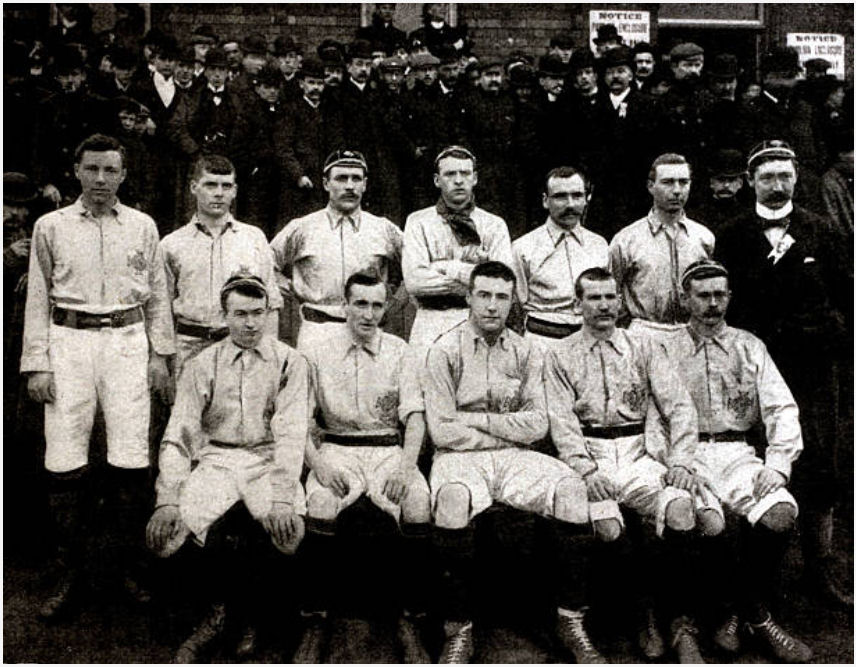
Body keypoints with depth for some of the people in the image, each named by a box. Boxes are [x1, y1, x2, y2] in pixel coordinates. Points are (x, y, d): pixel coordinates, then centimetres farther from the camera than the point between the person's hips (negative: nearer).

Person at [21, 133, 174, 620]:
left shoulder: (142, 227, 11)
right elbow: (38, 298, 8)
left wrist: (160, 354, 6)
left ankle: (130, 564, 9)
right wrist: (36, 364, 2)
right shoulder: (51, 227, 9)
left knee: (131, 457, -3)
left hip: (127, 341, 0)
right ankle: (69, 571, 9)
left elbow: (158, 295, 13)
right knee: (66, 460, -3)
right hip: (69, 342, 0)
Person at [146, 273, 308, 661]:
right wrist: (167, 499, -13)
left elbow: (291, 433, -5)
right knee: (167, 533, -24)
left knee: (285, 530, -30)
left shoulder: (289, 363, 6)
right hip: (215, 462, 2)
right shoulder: (201, 366, 10)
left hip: (268, 463, -1)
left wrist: (282, 497, -20)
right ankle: (219, 609, 5)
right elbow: (178, 435, 3)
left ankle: (248, 619, 1)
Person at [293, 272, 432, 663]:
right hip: (336, 448, 0)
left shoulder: (398, 352, 8)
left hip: (388, 449, 1)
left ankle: (409, 623, -14)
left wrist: (407, 464, -16)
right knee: (319, 504, -32)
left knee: (418, 504, -28)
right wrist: (317, 462, -16)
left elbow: (414, 415, 2)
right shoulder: (318, 350, 5)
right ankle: (315, 623, -16)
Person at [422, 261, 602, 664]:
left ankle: (570, 621, -13)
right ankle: (459, 630, -22)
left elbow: (537, 425, 0)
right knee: (453, 497, -36)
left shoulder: (526, 353, 10)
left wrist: (480, 420, -7)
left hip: (514, 457, 3)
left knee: (570, 487, -24)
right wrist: (507, 429, -5)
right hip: (460, 457, -3)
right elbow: (442, 431, -8)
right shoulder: (445, 351, 0)